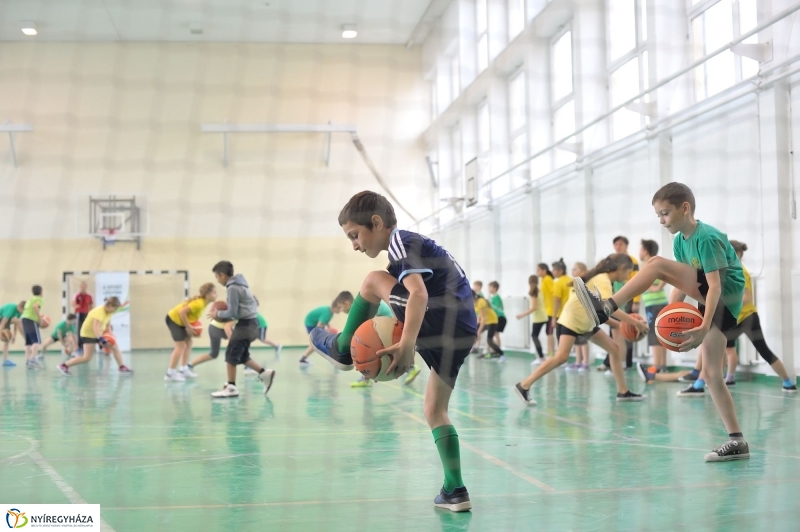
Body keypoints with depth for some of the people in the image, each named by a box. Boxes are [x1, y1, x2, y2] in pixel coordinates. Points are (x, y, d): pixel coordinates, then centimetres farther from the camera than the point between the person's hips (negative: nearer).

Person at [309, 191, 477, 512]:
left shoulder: (400, 243, -5)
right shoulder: (411, 244, 26)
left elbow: (419, 294, -20)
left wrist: (405, 345, -28)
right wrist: (407, 344, 21)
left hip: (440, 320, -10)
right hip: (462, 332, 10)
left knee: (373, 282, 5)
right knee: (434, 411, 15)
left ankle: (343, 350, 18)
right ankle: (455, 491, 10)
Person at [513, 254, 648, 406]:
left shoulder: (603, 279, 9)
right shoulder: (603, 280, -20)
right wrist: (634, 322, -29)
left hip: (587, 322, 10)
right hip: (572, 319, -10)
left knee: (615, 349, 8)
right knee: (561, 357, -21)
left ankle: (623, 392, 12)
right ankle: (524, 386, -17)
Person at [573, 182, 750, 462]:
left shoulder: (707, 238, -15)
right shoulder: (679, 241, 13)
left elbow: (715, 285, -22)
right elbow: (679, 287, 14)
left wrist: (704, 328, -32)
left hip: (726, 296, -10)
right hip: (713, 302, 10)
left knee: (657, 264, -21)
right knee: (711, 372, 3)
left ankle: (606, 308, -28)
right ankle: (737, 441, 5)